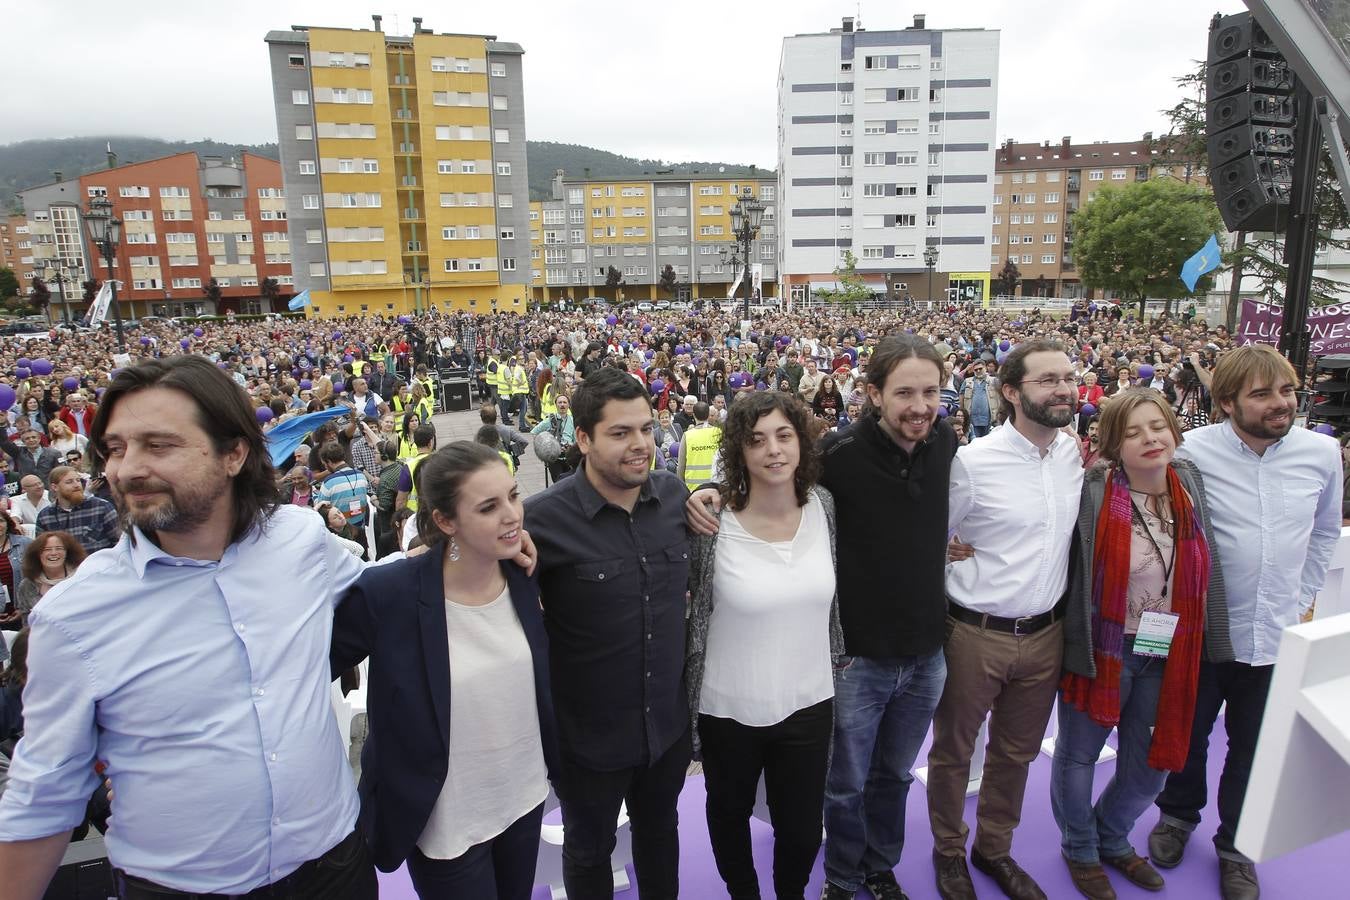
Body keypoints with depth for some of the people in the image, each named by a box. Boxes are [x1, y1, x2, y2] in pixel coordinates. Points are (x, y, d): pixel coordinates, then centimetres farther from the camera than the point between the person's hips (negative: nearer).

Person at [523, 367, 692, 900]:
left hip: (669, 723, 4)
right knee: (589, 851, 22)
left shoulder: (674, 494, -7)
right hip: (589, 735, -4)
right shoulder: (544, 518, -24)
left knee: (660, 829, 29)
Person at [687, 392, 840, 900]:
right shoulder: (712, 523, -20)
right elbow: (688, 611, -9)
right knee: (729, 814, 22)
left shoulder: (822, 505, -7)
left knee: (803, 828, 17)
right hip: (728, 709, -2)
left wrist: (834, 665, 14)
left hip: (807, 702, 3)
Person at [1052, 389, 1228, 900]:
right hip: (1104, 650, -5)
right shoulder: (1092, 492, -18)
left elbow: (1205, 566, 11)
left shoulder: (1190, 482, -1)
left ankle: (1112, 839, 48)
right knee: (1078, 756, 13)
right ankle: (1080, 850, 41)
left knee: (1149, 766, 20)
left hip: (1170, 657, 5)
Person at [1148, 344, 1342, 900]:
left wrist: (1304, 596, 10)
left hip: (1278, 634, 3)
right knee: (1188, 734, 18)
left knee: (1253, 748, 18)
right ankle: (1178, 814, 45)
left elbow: (1325, 532, 12)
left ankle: (1235, 845, 40)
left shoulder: (1322, 452, -4)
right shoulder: (1193, 451, -16)